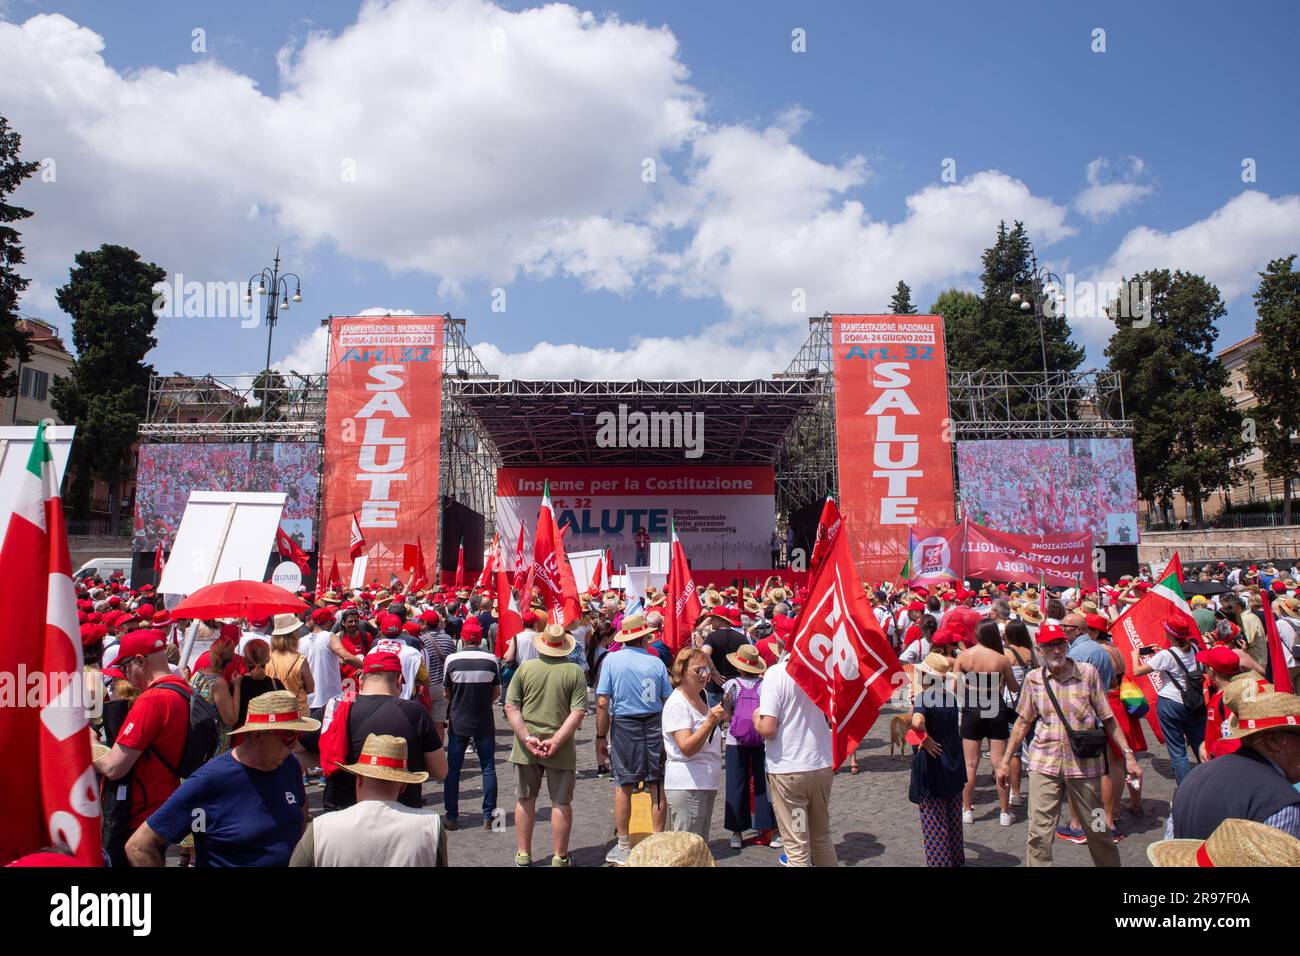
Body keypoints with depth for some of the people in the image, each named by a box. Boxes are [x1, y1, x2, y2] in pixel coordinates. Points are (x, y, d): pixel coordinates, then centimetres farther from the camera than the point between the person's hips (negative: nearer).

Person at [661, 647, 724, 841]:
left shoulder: (700, 698, 12)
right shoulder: (677, 703, -16)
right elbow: (687, 748, -26)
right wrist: (710, 723, -36)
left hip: (706, 784, 9)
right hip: (686, 786, -9)